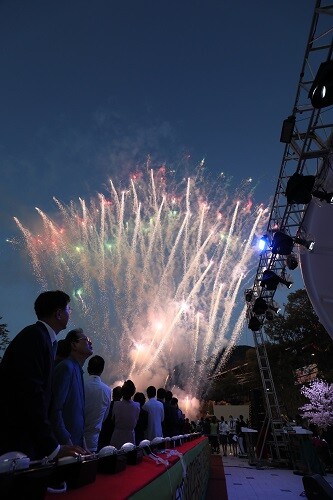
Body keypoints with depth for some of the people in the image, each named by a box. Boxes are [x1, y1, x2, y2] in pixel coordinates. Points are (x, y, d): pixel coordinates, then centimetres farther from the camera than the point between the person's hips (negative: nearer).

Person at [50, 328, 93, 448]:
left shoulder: (78, 370, 11)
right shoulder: (66, 367, -18)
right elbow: (55, 409, -23)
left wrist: (82, 442, 13)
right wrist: (66, 442, -21)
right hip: (64, 442, -8)